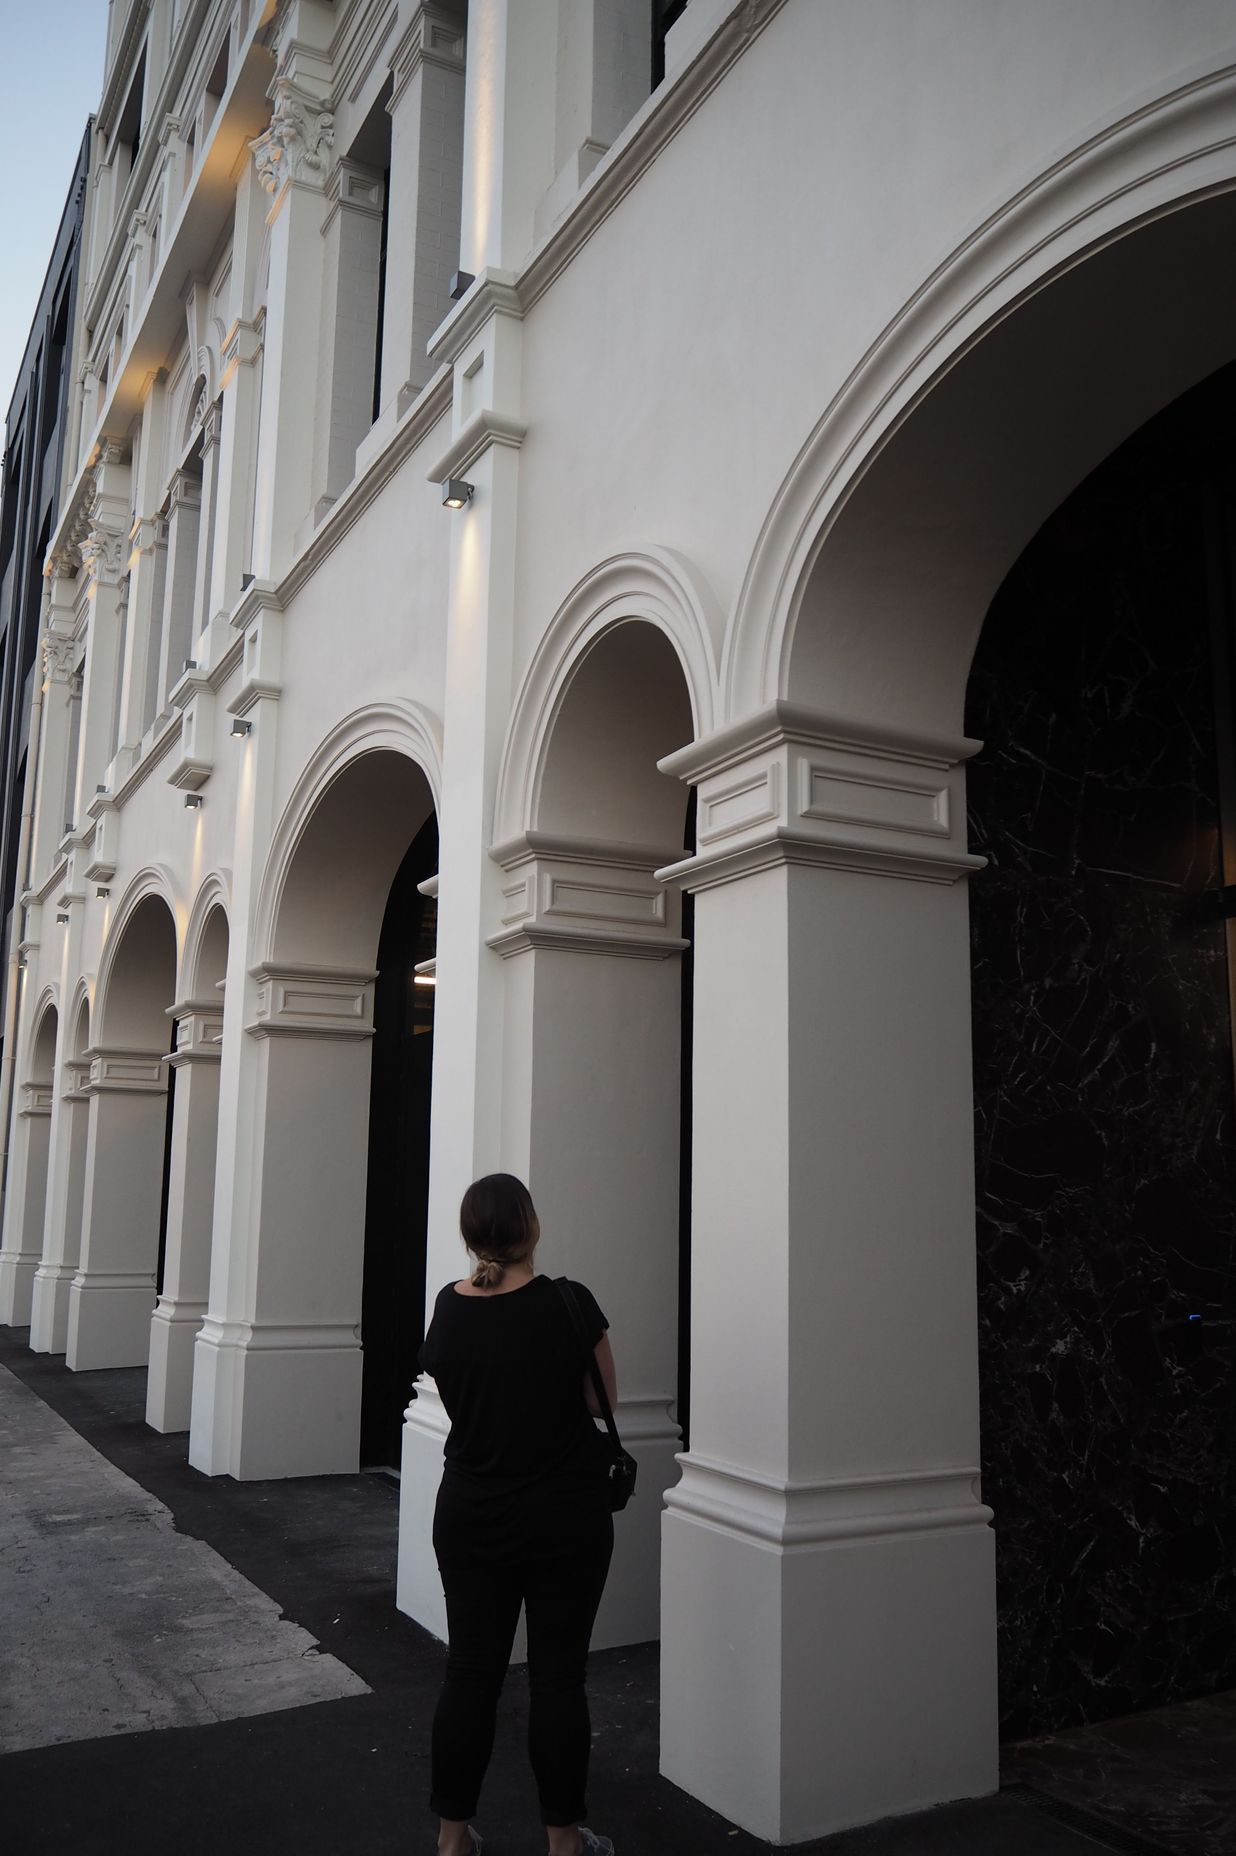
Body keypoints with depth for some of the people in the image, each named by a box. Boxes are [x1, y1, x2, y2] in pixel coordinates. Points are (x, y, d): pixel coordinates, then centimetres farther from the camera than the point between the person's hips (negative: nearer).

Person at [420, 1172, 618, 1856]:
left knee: (471, 1669, 13)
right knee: (557, 1673, 8)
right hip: (565, 1516, -3)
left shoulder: (448, 1307, -4)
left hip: (471, 1512, 4)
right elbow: (601, 1402, -6)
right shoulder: (568, 1304, -17)